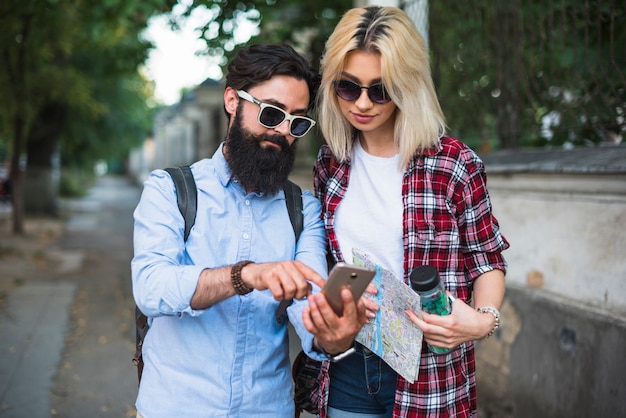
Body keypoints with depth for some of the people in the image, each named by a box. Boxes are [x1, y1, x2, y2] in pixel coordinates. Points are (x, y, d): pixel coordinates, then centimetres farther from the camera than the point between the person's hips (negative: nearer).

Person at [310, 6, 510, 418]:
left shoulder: (454, 164, -13)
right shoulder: (331, 161, 0)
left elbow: (488, 259, -3)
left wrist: (484, 318, -21)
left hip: (427, 377, -3)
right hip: (346, 369, 4)